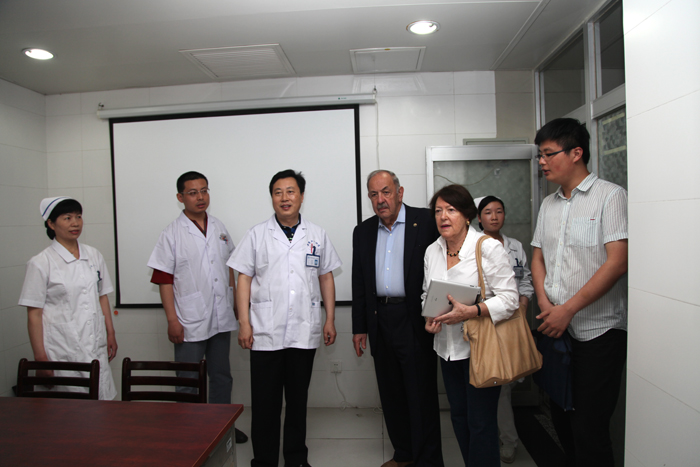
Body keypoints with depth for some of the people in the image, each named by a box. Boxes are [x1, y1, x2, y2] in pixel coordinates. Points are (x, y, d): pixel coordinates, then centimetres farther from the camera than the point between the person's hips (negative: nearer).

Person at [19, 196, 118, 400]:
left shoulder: (94, 256, 8)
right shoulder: (41, 263, -5)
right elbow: (34, 314, -5)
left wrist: (111, 334, 11)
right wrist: (40, 357, -7)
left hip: (96, 346, 4)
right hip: (62, 351, -4)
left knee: (104, 398, 3)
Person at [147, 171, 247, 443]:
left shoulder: (219, 228, 8)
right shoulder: (172, 234, -7)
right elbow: (164, 280, -9)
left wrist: (237, 302, 12)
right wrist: (172, 320, -13)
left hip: (221, 318, 5)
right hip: (190, 322, -5)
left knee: (221, 376, 17)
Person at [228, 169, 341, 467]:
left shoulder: (317, 235, 8)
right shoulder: (257, 235, 4)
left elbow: (326, 278, 11)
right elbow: (244, 279, 1)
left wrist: (330, 320, 6)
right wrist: (244, 323, -5)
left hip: (304, 332, 2)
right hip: (265, 333, -1)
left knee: (298, 400, 14)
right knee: (265, 402, 5)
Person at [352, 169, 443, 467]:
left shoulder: (426, 222, -4)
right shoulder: (363, 232, 10)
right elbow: (359, 284, 12)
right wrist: (359, 327, 10)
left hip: (415, 321, -5)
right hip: (380, 320, 5)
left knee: (421, 393, 3)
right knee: (391, 393, 15)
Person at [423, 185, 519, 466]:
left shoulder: (489, 248, -12)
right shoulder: (432, 251, 7)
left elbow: (509, 299, -14)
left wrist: (470, 312, -26)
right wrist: (429, 317, -1)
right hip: (448, 346, 6)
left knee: (481, 423, 0)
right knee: (458, 415, 17)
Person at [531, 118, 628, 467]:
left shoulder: (610, 195, -7)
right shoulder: (548, 204, 13)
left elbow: (617, 262, -16)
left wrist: (568, 309, -17)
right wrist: (545, 303, -2)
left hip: (598, 330, -6)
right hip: (556, 328, 6)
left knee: (588, 429, -2)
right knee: (561, 419, 16)